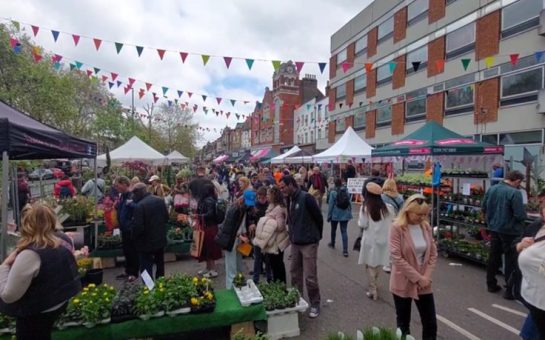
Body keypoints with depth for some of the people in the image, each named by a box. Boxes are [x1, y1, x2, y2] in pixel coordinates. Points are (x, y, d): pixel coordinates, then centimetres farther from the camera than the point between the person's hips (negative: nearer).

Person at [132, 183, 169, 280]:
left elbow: (138, 227, -23)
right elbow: (166, 218, 6)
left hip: (146, 242, -7)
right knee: (160, 266, 23)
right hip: (160, 239, 7)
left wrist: (134, 238, -5)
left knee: (146, 269, 6)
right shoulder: (160, 200, -1)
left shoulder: (140, 205, -22)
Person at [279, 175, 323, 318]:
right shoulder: (290, 200, 5)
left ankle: (315, 305, 20)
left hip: (309, 243, -7)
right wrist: (292, 234, 11)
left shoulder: (306, 198, -19)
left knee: (310, 277, 1)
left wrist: (317, 236, -1)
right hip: (295, 243, 7)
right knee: (295, 274, 16)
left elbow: (319, 217, -13)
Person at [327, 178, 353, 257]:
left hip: (335, 215, -2)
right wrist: (350, 212, 14)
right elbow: (349, 203, 4)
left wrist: (329, 215, -3)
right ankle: (345, 250, -5)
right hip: (345, 214, 3)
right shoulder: (346, 191, -2)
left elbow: (331, 205, -11)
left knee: (333, 230, 20)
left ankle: (332, 243, 42)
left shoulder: (333, 192, -13)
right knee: (344, 231, 2)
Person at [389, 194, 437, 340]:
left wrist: (426, 277, -6)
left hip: (423, 284, 5)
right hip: (403, 284, -4)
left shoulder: (426, 226, 0)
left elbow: (433, 253, 5)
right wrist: (417, 278, -16)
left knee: (431, 323, 12)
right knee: (403, 324, 12)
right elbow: (396, 257, -19)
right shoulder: (397, 227, -17)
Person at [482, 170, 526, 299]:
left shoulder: (491, 189, 0)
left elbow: (484, 209, 7)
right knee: (511, 260, 6)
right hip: (510, 231, -6)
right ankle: (510, 291, 13)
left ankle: (491, 284, 30)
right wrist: (523, 216, 1)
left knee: (493, 257, 17)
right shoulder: (515, 193, -21)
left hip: (494, 228, 6)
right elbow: (520, 215, -21)